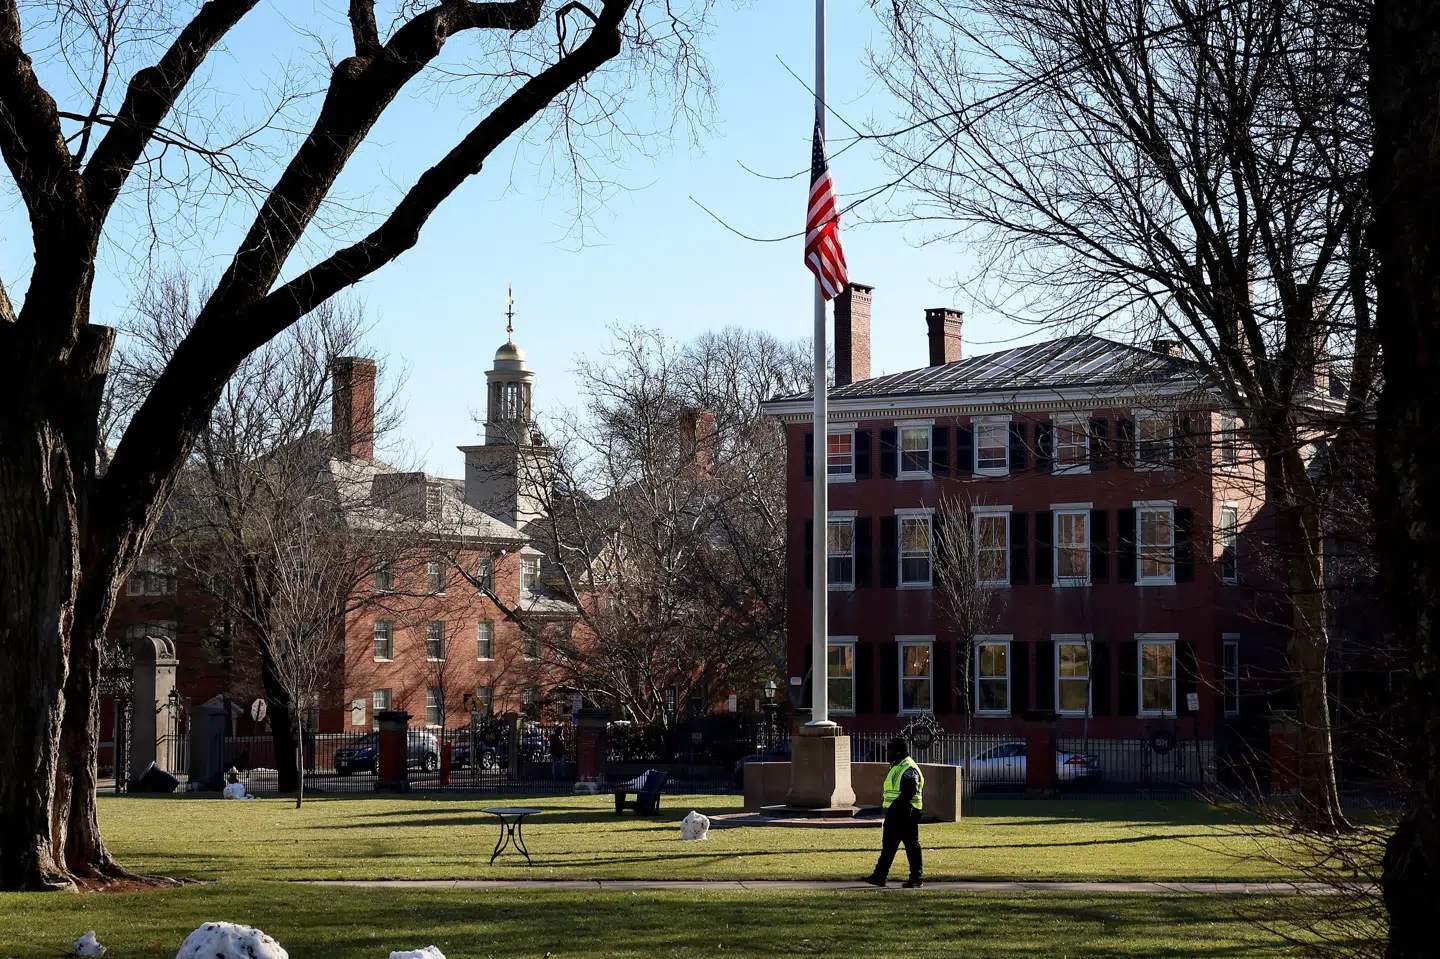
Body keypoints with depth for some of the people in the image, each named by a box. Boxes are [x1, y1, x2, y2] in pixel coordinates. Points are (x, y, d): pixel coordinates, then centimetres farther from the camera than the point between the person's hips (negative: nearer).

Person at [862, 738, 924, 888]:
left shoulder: (908, 768, -15)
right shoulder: (896, 767, 19)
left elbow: (910, 791, -25)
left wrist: (895, 806, -26)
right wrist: (889, 809, 15)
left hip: (905, 814, -11)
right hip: (894, 814, 11)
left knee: (911, 845, -4)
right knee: (888, 845, 11)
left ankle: (917, 878, 1)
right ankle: (879, 876, 15)